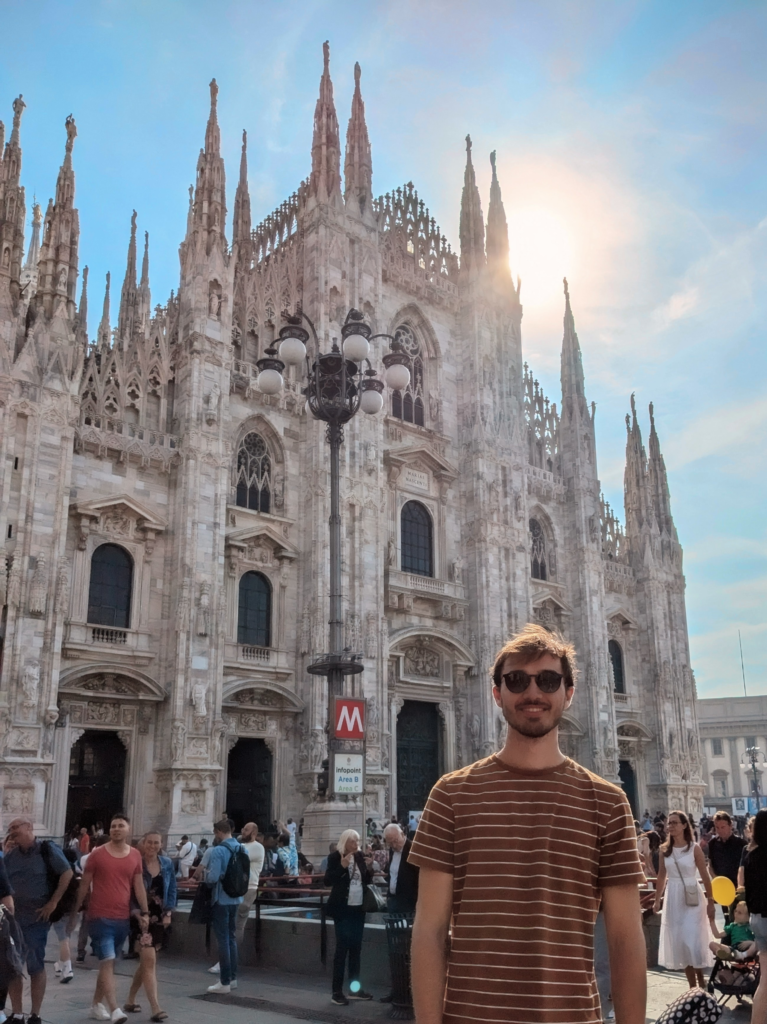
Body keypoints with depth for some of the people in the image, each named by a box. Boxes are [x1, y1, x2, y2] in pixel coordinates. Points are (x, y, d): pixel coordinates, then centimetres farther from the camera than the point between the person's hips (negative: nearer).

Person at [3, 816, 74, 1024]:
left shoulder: (47, 849, -6)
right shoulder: (9, 856, 8)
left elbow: (67, 873, -10)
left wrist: (53, 902, -12)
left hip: (36, 918, -4)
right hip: (12, 918, 5)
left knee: (36, 966, 2)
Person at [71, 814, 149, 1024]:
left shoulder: (135, 856, 5)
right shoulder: (97, 854, -5)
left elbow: (139, 886, 7)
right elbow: (84, 885, 2)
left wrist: (144, 912, 1)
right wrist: (75, 911, 4)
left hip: (123, 919, 4)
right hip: (100, 917, -4)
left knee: (108, 963, 15)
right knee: (108, 962, -12)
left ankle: (97, 1004, 29)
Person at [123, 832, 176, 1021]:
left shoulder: (167, 864, 3)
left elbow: (172, 889, 10)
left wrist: (168, 913, 1)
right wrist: (135, 912, -17)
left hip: (159, 918, 5)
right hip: (141, 918, -5)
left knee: (146, 962, 13)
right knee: (149, 960, -12)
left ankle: (130, 1000, 30)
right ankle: (155, 1008, -11)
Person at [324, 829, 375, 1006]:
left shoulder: (360, 856, 6)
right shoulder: (335, 857, -8)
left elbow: (367, 881, 12)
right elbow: (327, 880, -14)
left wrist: (368, 868, -7)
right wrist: (342, 867, -26)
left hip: (358, 908, 6)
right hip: (342, 908, -6)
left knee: (356, 947, 12)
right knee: (342, 947, -5)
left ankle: (354, 988, 21)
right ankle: (337, 991, 1)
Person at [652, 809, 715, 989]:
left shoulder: (694, 848, -7)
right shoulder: (664, 849, 3)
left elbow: (705, 876, -5)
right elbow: (661, 876, 9)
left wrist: (710, 901, -6)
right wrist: (657, 900, 9)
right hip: (673, 899, 4)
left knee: (693, 941, -8)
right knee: (679, 942, 6)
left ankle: (701, 983, 7)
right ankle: (692, 985, 17)